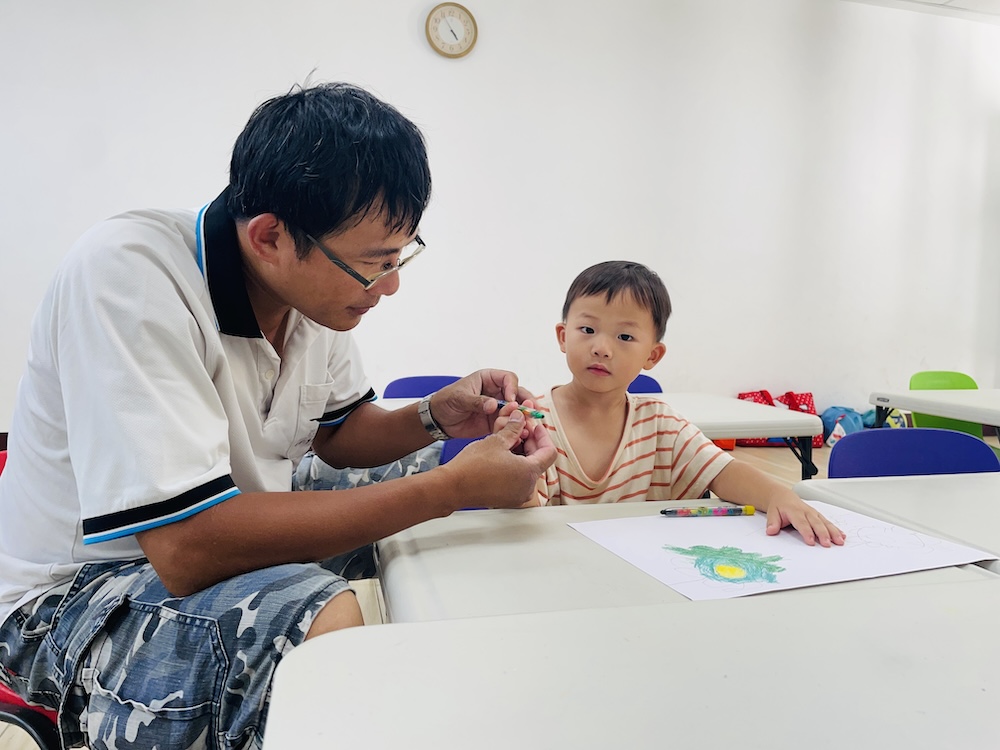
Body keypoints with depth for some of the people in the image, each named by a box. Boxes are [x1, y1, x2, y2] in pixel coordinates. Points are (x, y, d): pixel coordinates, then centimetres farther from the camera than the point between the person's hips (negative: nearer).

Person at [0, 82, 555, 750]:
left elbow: (338, 432, 8)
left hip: (230, 542, 7)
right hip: (76, 594, -6)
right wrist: (452, 487, -33)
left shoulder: (317, 279, -6)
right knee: (331, 621, -35)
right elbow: (188, 547, -35)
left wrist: (437, 418, -13)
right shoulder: (126, 274, -28)